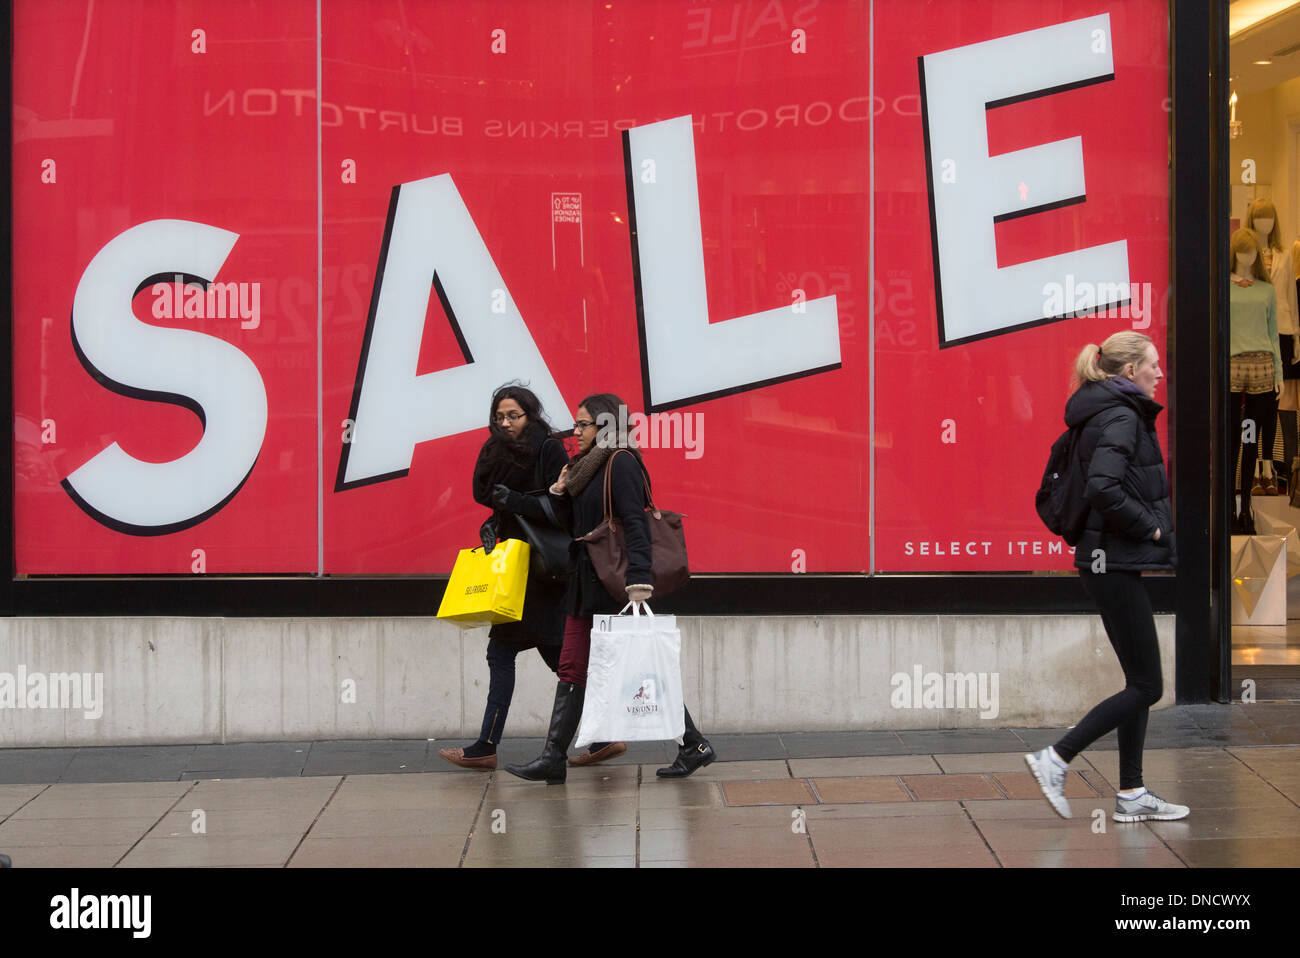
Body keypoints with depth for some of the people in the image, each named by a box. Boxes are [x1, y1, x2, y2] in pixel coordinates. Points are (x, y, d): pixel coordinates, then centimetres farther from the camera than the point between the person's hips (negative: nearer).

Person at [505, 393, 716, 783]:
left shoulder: (620, 463, -12)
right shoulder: (586, 465, 15)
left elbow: (636, 524, -20)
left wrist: (638, 583, -28)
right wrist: (560, 492, 3)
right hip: (587, 581, 9)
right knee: (572, 670, 6)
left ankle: (694, 745, 9)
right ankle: (553, 759, 8)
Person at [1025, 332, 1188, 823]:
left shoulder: (1102, 414, 15)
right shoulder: (1122, 417, -15)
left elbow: (1097, 483, 24)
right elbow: (1103, 487, -29)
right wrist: (1149, 526, -17)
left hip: (1109, 562, 10)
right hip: (1116, 563, -10)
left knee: (1140, 681, 13)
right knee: (1146, 686, -4)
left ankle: (1131, 795, 16)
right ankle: (1056, 758, -3)